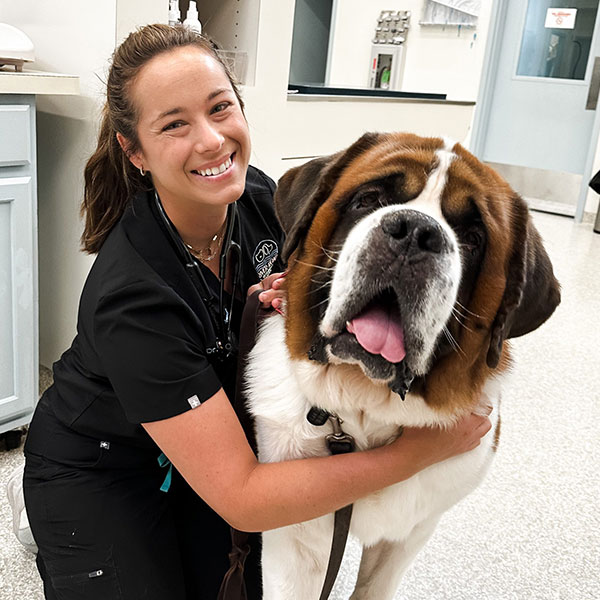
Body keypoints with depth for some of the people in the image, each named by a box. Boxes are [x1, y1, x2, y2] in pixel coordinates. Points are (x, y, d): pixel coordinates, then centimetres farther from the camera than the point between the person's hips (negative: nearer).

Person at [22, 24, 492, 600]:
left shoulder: (259, 195, -17)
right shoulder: (131, 295, -36)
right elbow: (240, 498, -34)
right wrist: (418, 450, -33)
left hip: (207, 434, 5)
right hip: (96, 479, -4)